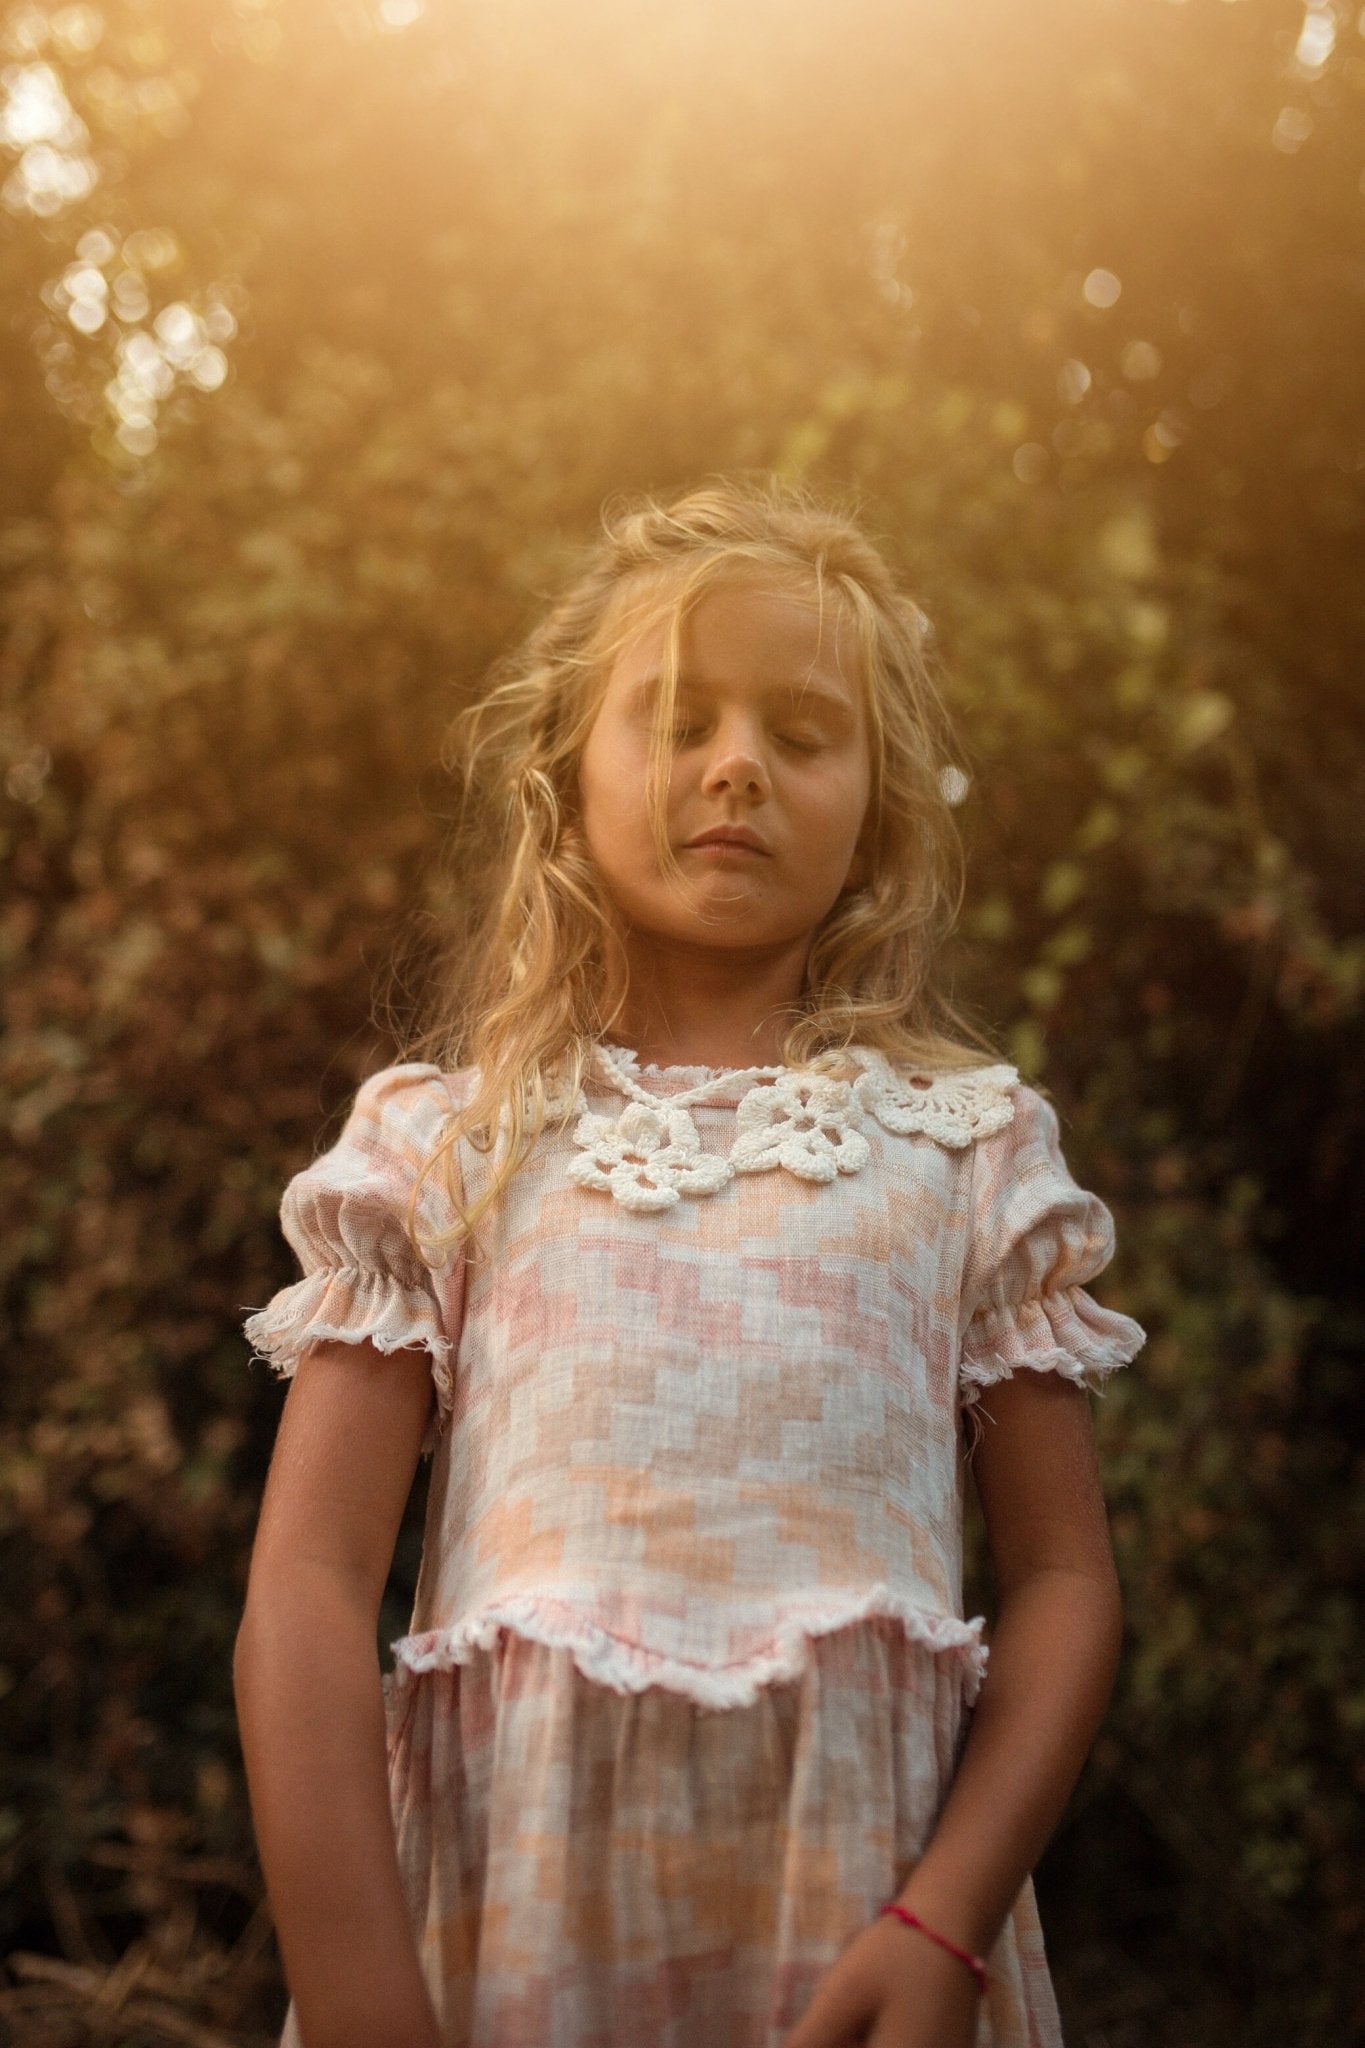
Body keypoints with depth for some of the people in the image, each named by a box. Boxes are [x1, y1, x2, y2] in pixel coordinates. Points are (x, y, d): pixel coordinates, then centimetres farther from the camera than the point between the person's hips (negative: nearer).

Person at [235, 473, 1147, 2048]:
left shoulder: (968, 1142, 5)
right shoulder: (440, 1144, 2)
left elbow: (1062, 1579, 3)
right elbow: (308, 1586, -3)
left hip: (863, 1898, 1)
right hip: (511, 1898, 0)